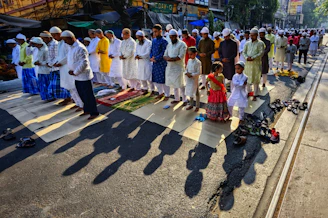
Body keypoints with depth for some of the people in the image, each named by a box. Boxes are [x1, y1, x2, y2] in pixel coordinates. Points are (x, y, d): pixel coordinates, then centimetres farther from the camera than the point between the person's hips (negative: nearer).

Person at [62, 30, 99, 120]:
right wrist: (71, 70, 5)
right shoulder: (71, 47, 11)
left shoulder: (80, 48, -19)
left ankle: (94, 113, 11)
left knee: (88, 95, -1)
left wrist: (75, 72, -16)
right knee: (82, 95, 17)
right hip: (77, 76, 9)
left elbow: (84, 63, -24)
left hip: (84, 76, -9)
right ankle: (87, 110, 31)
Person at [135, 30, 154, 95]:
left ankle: (152, 90, 8)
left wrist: (139, 56, -17)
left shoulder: (148, 42, -9)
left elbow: (147, 53, -16)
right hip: (140, 63, 7)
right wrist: (136, 56, -9)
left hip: (147, 62, -7)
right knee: (141, 77, 11)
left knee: (148, 77, -5)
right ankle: (145, 89, 26)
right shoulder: (138, 43, 16)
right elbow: (136, 52, 13)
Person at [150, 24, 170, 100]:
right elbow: (152, 50, 14)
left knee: (163, 79, -1)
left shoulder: (164, 41, -10)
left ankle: (167, 95, 14)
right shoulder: (154, 40, 11)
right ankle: (161, 93, 31)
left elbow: (163, 53, -15)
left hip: (162, 63, -7)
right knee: (155, 79, 13)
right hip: (155, 63, 7)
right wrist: (151, 58, -3)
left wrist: (156, 58, -16)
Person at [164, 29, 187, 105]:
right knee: (174, 84, 12)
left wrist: (171, 59, -18)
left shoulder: (182, 44, -6)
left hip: (178, 67, -6)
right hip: (170, 67, 6)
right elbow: (165, 56, 9)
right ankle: (177, 99, 24)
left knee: (180, 84, -3)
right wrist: (167, 58, -14)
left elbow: (181, 56, -17)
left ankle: (185, 100, 7)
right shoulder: (169, 45, 15)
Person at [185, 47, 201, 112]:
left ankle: (197, 106, 19)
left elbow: (198, 72, -16)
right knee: (190, 92, 17)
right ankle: (191, 105, 32)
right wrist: (187, 73, -10)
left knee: (196, 93, 6)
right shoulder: (189, 60, 4)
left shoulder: (197, 62, -16)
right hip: (188, 79, 7)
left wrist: (192, 75, -23)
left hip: (194, 79, -6)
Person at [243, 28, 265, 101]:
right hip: (248, 63, 4)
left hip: (256, 63, -4)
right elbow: (244, 52, 6)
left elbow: (261, 53, -11)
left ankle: (255, 95, 8)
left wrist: (253, 58, -21)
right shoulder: (247, 43, 10)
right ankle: (248, 92, 26)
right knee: (247, 79, 9)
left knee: (256, 79, 0)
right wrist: (247, 57, -14)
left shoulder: (260, 43, -2)